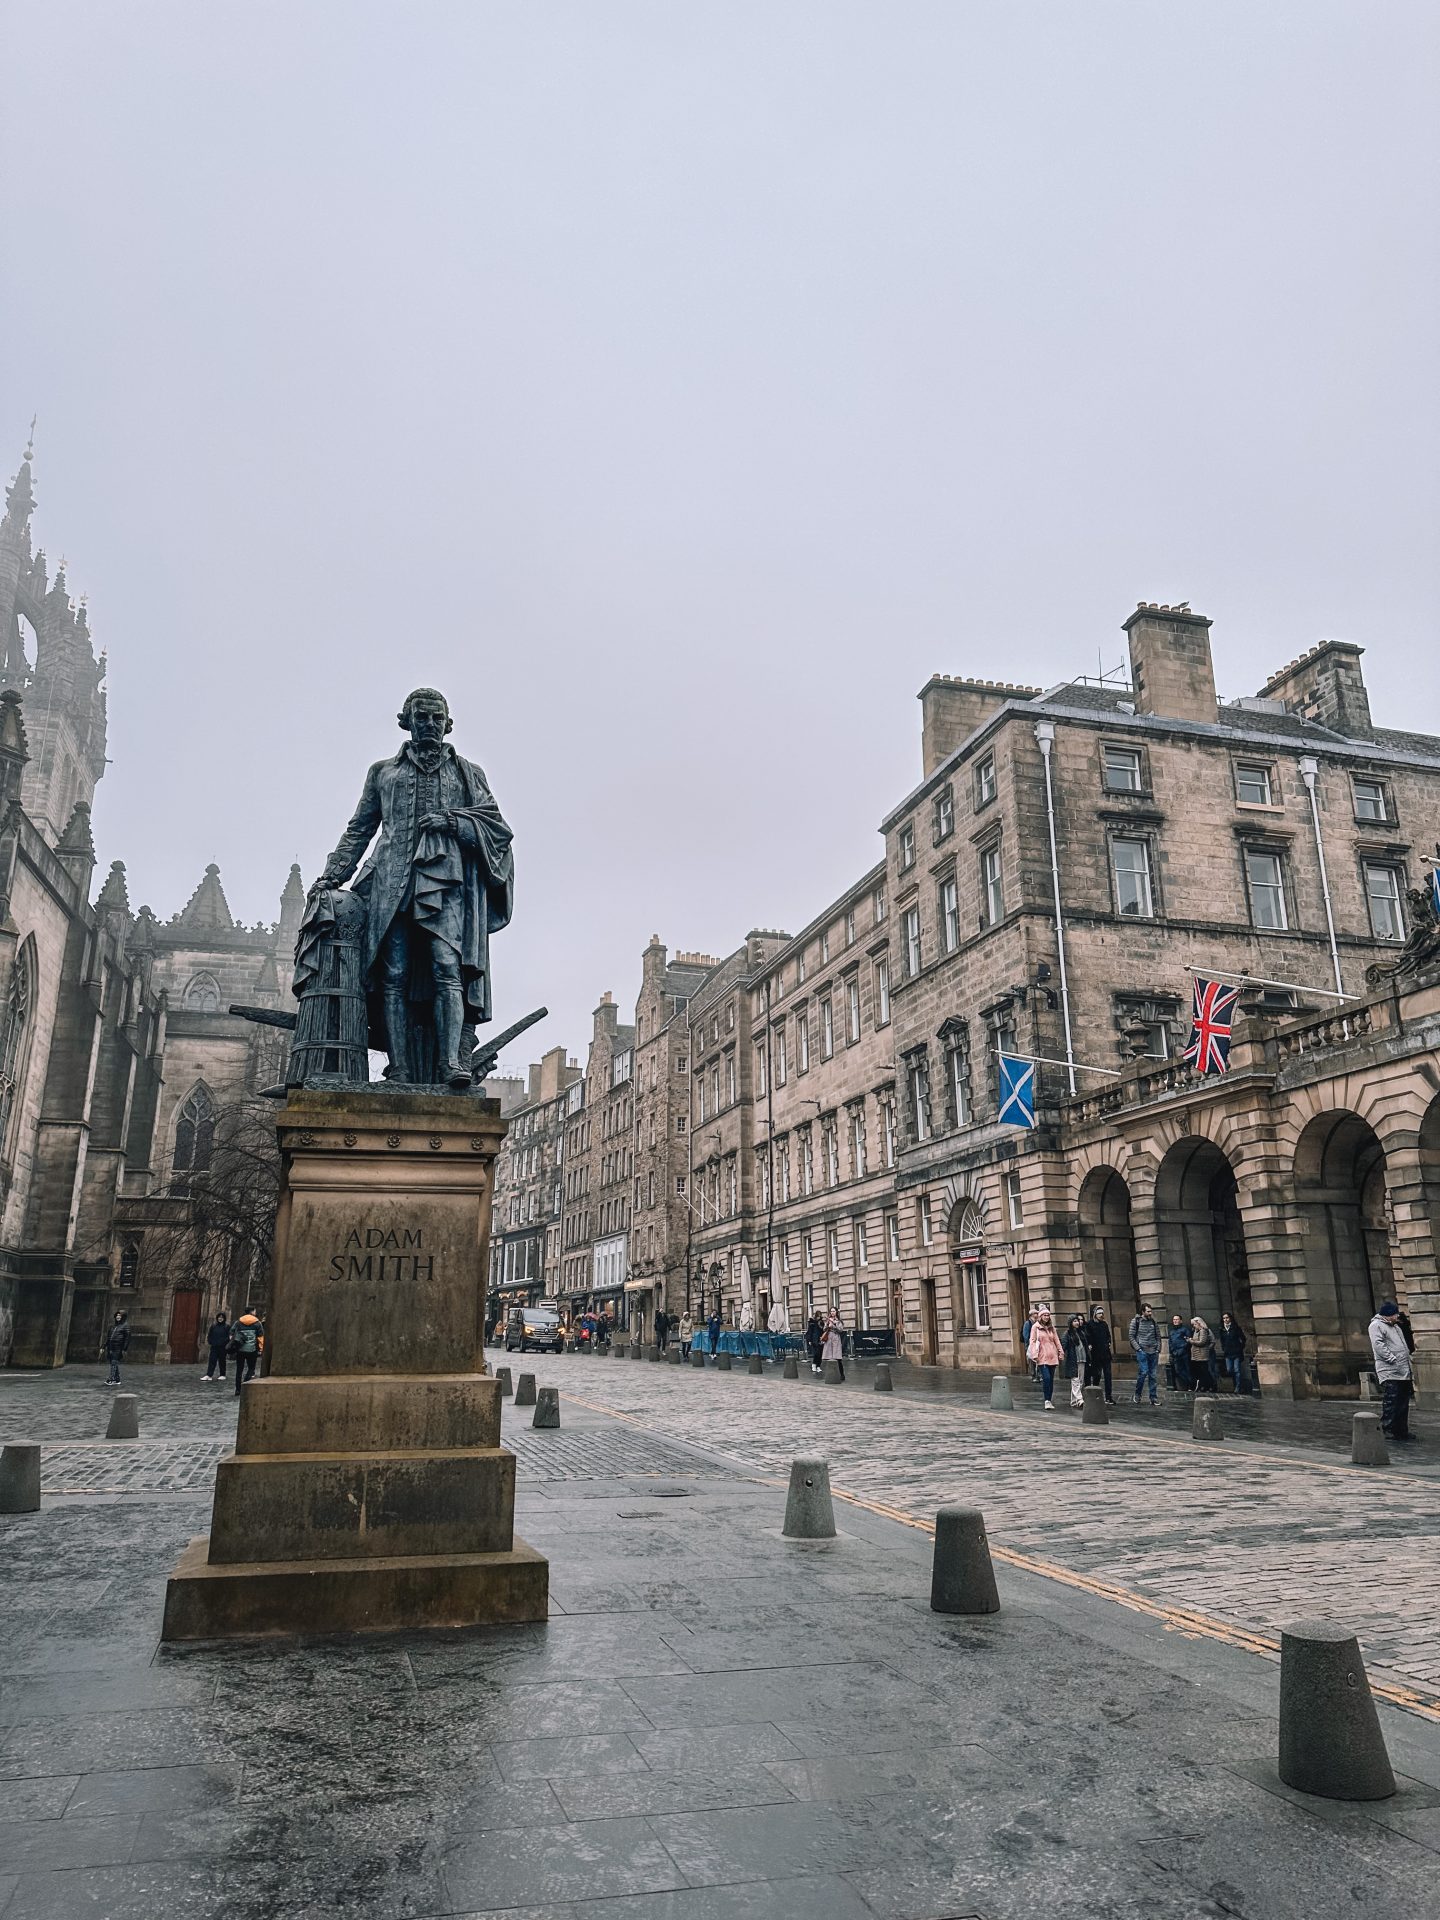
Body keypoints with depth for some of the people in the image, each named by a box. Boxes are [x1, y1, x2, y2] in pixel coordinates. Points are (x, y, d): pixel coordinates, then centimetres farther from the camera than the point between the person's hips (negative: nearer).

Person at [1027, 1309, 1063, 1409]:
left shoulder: (1051, 1328, 14)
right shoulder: (1035, 1327, 0)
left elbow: (1057, 1341, 16)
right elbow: (1032, 1341, -3)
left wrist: (1061, 1352, 11)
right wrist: (1034, 1355, -10)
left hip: (1052, 1357, 5)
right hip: (1042, 1357, -5)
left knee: (1051, 1379, 6)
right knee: (1046, 1378, -15)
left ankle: (1050, 1401, 13)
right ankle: (1047, 1401, -11)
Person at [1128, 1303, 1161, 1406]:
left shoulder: (1153, 1321, 10)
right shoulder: (1136, 1321, -1)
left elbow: (1158, 1336, 15)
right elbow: (1131, 1337, -2)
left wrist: (1158, 1349, 5)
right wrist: (1138, 1348, -9)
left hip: (1153, 1352, 4)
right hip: (1142, 1351, -4)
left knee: (1153, 1375, 4)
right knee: (1143, 1372, -12)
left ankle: (1153, 1398, 10)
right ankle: (1137, 1395, 5)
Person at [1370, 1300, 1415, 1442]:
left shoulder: (1396, 1326, 22)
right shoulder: (1376, 1325, -8)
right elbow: (1379, 1345, -18)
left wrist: (1408, 1364, 18)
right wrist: (1393, 1359, -20)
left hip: (1404, 1372, 9)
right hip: (1389, 1373, -9)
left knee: (1403, 1403, 11)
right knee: (1390, 1401, -12)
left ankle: (1401, 1431, 18)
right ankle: (1386, 1428, -8)